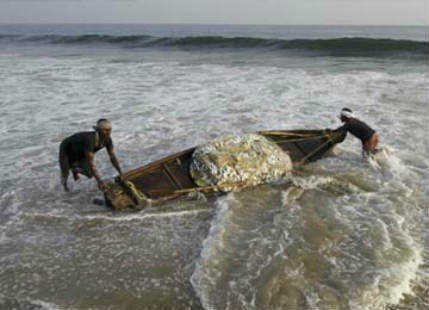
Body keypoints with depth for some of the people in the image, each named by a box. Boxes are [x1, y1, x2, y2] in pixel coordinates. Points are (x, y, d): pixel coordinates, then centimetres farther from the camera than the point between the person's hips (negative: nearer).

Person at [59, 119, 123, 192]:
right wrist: (99, 181, -47)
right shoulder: (89, 139, -45)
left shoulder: (108, 139, -26)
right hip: (67, 149, -5)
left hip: (81, 153, 5)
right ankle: (64, 181, 49)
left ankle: (75, 169, 31)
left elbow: (113, 157, -19)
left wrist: (121, 173, -27)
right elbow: (90, 162, -45)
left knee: (90, 175, -3)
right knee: (65, 174, 10)